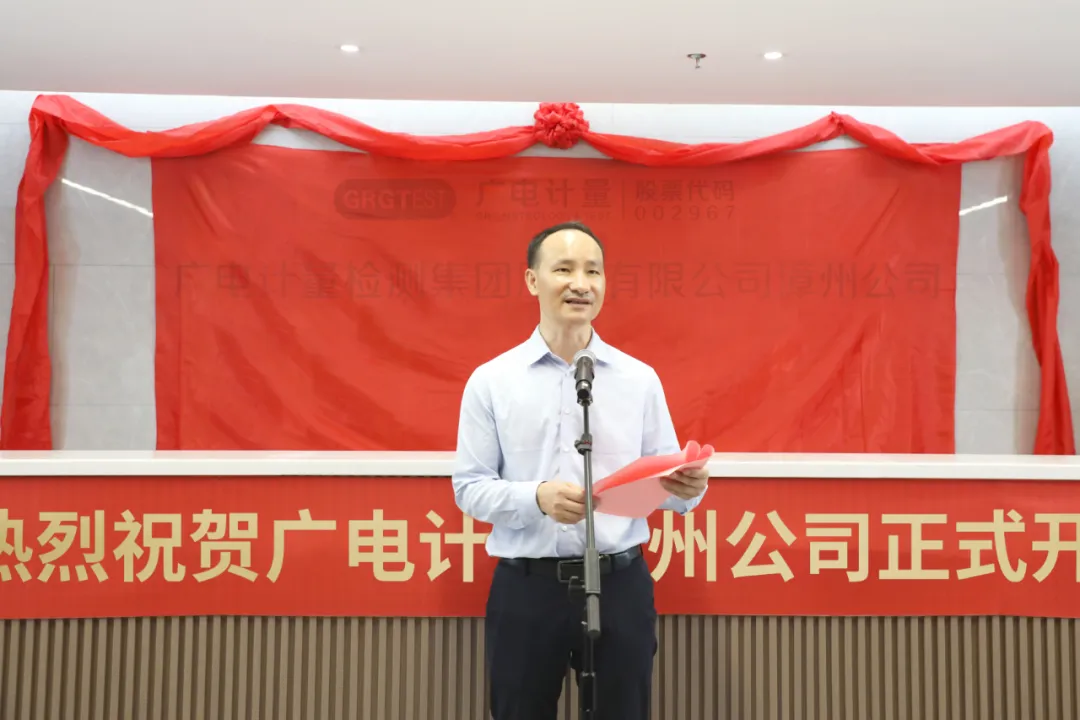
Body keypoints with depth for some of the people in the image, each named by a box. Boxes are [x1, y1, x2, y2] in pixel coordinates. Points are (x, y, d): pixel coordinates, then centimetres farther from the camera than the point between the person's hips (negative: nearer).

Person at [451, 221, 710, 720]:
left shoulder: (640, 379, 4)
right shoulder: (490, 380, 0)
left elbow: (666, 483, 4)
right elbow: (468, 489, -3)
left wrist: (687, 488, -19)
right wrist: (536, 497, -20)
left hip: (620, 585, 1)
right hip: (525, 589, -1)